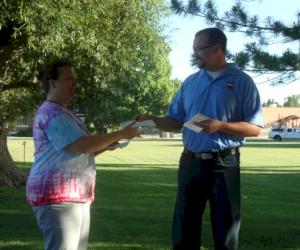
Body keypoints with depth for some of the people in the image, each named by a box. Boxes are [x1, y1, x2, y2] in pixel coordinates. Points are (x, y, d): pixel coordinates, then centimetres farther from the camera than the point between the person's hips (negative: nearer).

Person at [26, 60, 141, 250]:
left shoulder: (62, 113, 22)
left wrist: (107, 145, 8)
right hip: (57, 196, -11)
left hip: (75, 196, 11)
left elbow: (81, 153, 24)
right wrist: (121, 134, -14)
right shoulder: (52, 113, -12)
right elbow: (83, 145, -21)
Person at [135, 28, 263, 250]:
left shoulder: (242, 82, -5)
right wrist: (152, 119, -5)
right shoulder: (190, 82, 9)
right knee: (184, 227, 9)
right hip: (191, 162, 4)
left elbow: (255, 128, -8)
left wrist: (221, 126, -21)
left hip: (224, 164, -4)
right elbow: (175, 121, 12)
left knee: (225, 229, 8)